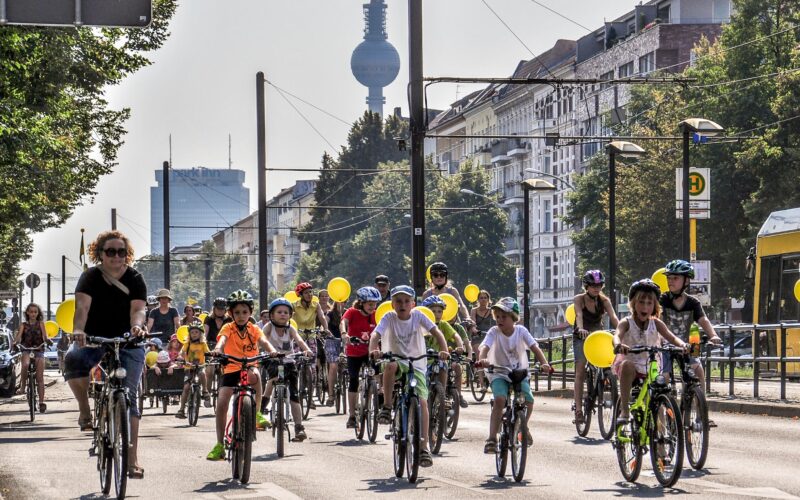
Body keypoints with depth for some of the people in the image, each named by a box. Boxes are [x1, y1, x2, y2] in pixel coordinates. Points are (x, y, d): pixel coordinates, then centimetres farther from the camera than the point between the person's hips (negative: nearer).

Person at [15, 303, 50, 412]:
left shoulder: (40, 323, 11)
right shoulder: (23, 325, 11)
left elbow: (44, 335, -3)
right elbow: (18, 336, -4)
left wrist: (47, 340, -26)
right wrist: (15, 342, -27)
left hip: (39, 351, 1)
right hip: (26, 350, -1)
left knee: (40, 377, -7)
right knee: (25, 364, -36)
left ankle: (41, 402, -8)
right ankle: (22, 386, -20)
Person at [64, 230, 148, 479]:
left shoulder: (135, 279, -2)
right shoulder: (91, 277, -4)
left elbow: (137, 309, -16)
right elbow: (82, 306, -20)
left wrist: (137, 326, -40)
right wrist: (78, 331, -40)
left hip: (128, 344, 0)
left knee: (129, 395, -9)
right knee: (73, 359, -34)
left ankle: (132, 458, -8)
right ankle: (84, 409, -12)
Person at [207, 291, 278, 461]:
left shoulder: (254, 329, 1)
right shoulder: (228, 328, -4)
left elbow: (263, 341, -16)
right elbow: (223, 339, -25)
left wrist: (272, 352, -38)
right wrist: (218, 349, -48)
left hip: (250, 366, 0)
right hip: (231, 368, 0)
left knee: (254, 375, -37)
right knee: (221, 403, -12)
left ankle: (257, 413, -18)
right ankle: (219, 445, -1)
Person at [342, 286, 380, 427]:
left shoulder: (375, 315, -5)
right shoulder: (352, 312, -14)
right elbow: (344, 322, -32)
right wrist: (344, 334, -53)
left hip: (369, 351, 2)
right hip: (354, 352, -2)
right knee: (353, 381, 2)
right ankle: (352, 415, 11)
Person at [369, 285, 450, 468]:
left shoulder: (417, 316, -4)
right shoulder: (389, 317, -7)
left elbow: (436, 332, -11)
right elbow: (375, 334, -21)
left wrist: (444, 350, -29)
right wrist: (373, 349, -42)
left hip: (416, 365, 1)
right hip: (397, 360, -1)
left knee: (422, 402, -15)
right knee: (390, 365, -38)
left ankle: (423, 448, -11)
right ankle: (387, 408, -22)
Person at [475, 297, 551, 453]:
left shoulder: (521, 331, -6)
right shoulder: (494, 332, -10)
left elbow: (535, 347, -13)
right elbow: (485, 347, -26)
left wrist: (544, 363, -31)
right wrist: (482, 359, -49)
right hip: (499, 373, -2)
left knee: (529, 400, -19)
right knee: (500, 399, -29)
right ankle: (492, 438, -26)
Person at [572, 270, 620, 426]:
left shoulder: (604, 301, -6)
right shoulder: (579, 299, -12)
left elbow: (613, 317, -21)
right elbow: (579, 315, -31)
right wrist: (581, 329, -51)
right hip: (581, 337, -3)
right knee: (580, 371, -16)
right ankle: (578, 410, -20)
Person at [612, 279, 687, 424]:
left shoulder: (656, 324, 2)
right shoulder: (627, 323, -7)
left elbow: (671, 337, -12)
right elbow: (617, 335, -26)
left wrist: (682, 344, -34)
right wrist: (618, 345, -51)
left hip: (649, 368, 4)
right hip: (631, 364, -4)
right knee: (627, 364, -36)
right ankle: (624, 410, -36)